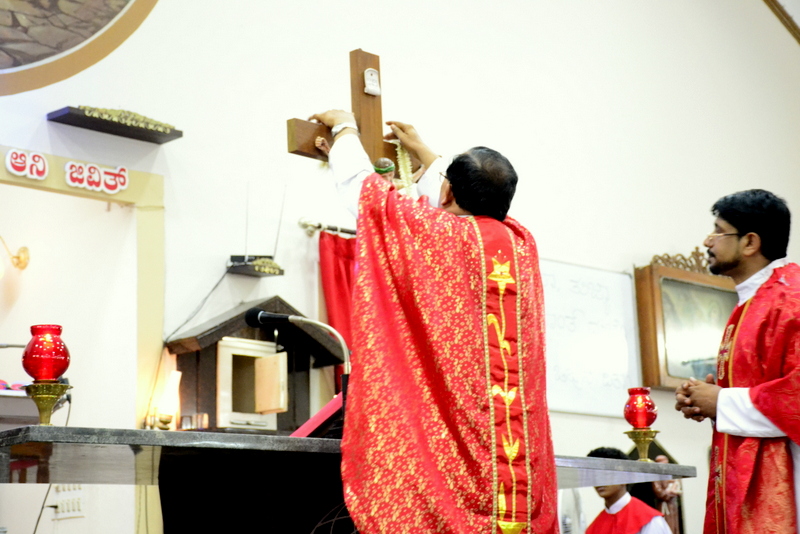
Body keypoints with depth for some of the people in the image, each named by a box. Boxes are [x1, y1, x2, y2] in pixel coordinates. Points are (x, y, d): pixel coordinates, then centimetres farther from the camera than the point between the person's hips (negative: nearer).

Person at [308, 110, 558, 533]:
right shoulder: (521, 243, 9)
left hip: (444, 432, -5)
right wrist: (420, 151, 44)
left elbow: (358, 182, 7)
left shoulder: (433, 235, -7)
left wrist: (345, 127, 27)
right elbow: (471, 205, 30)